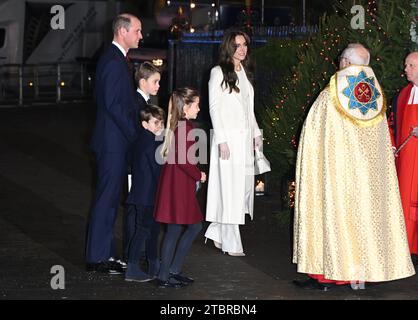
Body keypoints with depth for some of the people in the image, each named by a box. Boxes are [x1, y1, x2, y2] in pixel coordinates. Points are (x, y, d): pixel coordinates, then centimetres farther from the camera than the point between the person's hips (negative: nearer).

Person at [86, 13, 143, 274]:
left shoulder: (117, 59, 15)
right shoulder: (114, 62, -17)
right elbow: (113, 104, -22)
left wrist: (133, 132, 14)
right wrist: (134, 134, -16)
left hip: (116, 142, 10)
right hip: (114, 142, -10)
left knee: (111, 198, 14)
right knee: (107, 198, -5)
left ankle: (105, 253, 21)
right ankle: (97, 258, 1)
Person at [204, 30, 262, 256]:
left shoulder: (243, 73, 16)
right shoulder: (218, 73, -5)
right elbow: (214, 108, -9)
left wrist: (256, 133, 15)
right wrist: (221, 140, -15)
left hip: (245, 138, 7)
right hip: (227, 137, -7)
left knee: (245, 186, 4)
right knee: (230, 189, -4)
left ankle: (216, 231, 16)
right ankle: (231, 244, 2)